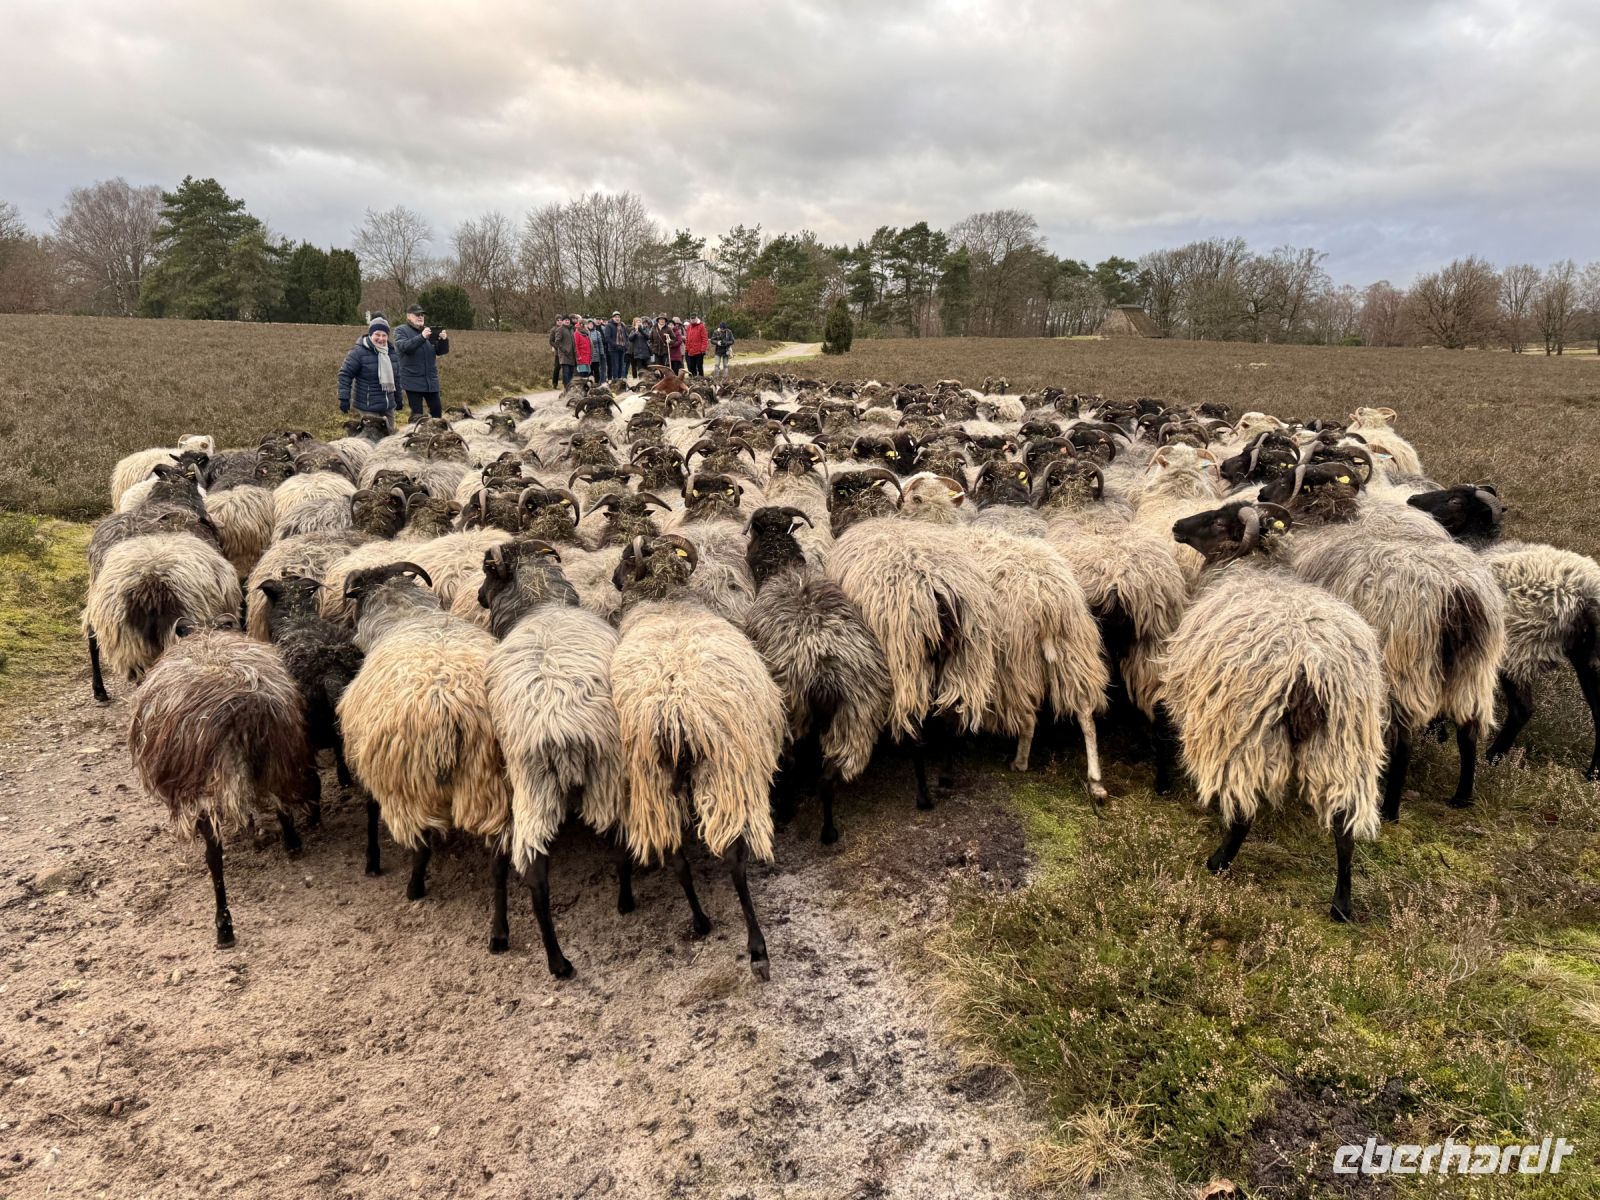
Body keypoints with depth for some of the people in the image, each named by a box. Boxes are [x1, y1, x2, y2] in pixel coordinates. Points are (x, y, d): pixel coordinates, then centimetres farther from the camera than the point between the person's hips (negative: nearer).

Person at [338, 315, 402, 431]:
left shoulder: (391, 352, 9)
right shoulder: (359, 352, -12)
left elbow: (396, 377, 21)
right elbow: (345, 374, -11)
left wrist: (398, 398, 23)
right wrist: (344, 398, -16)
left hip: (388, 406, 7)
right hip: (367, 408, -7)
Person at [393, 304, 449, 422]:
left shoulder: (429, 331, 13)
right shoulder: (401, 331, 0)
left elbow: (441, 351, 7)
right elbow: (404, 346, -20)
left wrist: (444, 340, -14)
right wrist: (422, 337, -33)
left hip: (431, 380, 5)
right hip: (413, 381, -4)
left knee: (437, 412, 6)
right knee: (417, 415, -4)